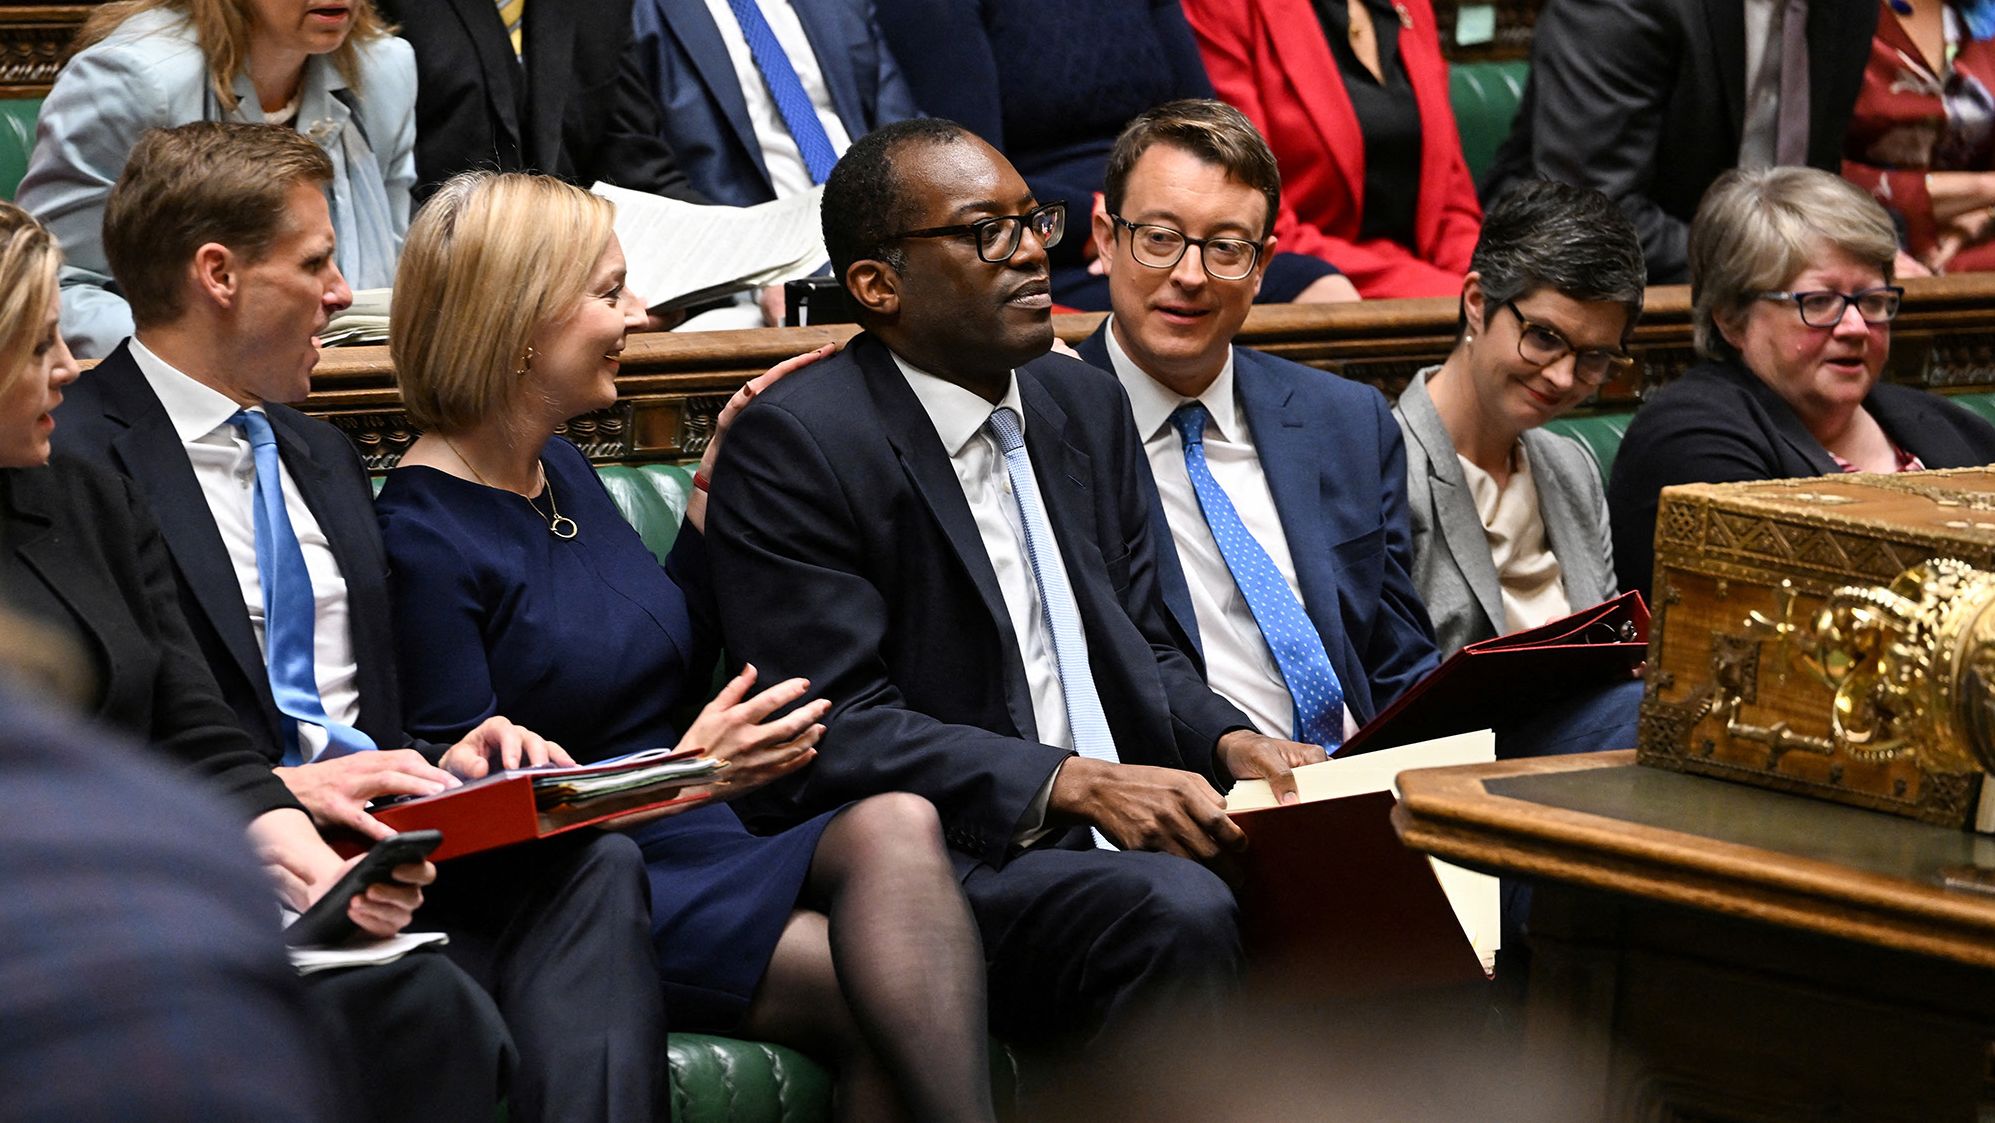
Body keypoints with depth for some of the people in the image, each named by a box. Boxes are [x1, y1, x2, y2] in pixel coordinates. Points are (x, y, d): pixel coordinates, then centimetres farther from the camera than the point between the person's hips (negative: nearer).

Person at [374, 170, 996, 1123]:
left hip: (700, 851, 7)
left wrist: (714, 490, 15)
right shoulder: (422, 534, -11)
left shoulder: (561, 469, 15)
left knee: (895, 825, -26)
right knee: (890, 1006, -27)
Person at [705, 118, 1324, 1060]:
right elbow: (831, 731, -13)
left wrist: (1229, 743, 1)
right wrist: (1076, 783, -21)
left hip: (1138, 841, 7)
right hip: (948, 862, -7)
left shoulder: (1086, 405, 17)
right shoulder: (794, 443, -7)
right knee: (1176, 913, -34)